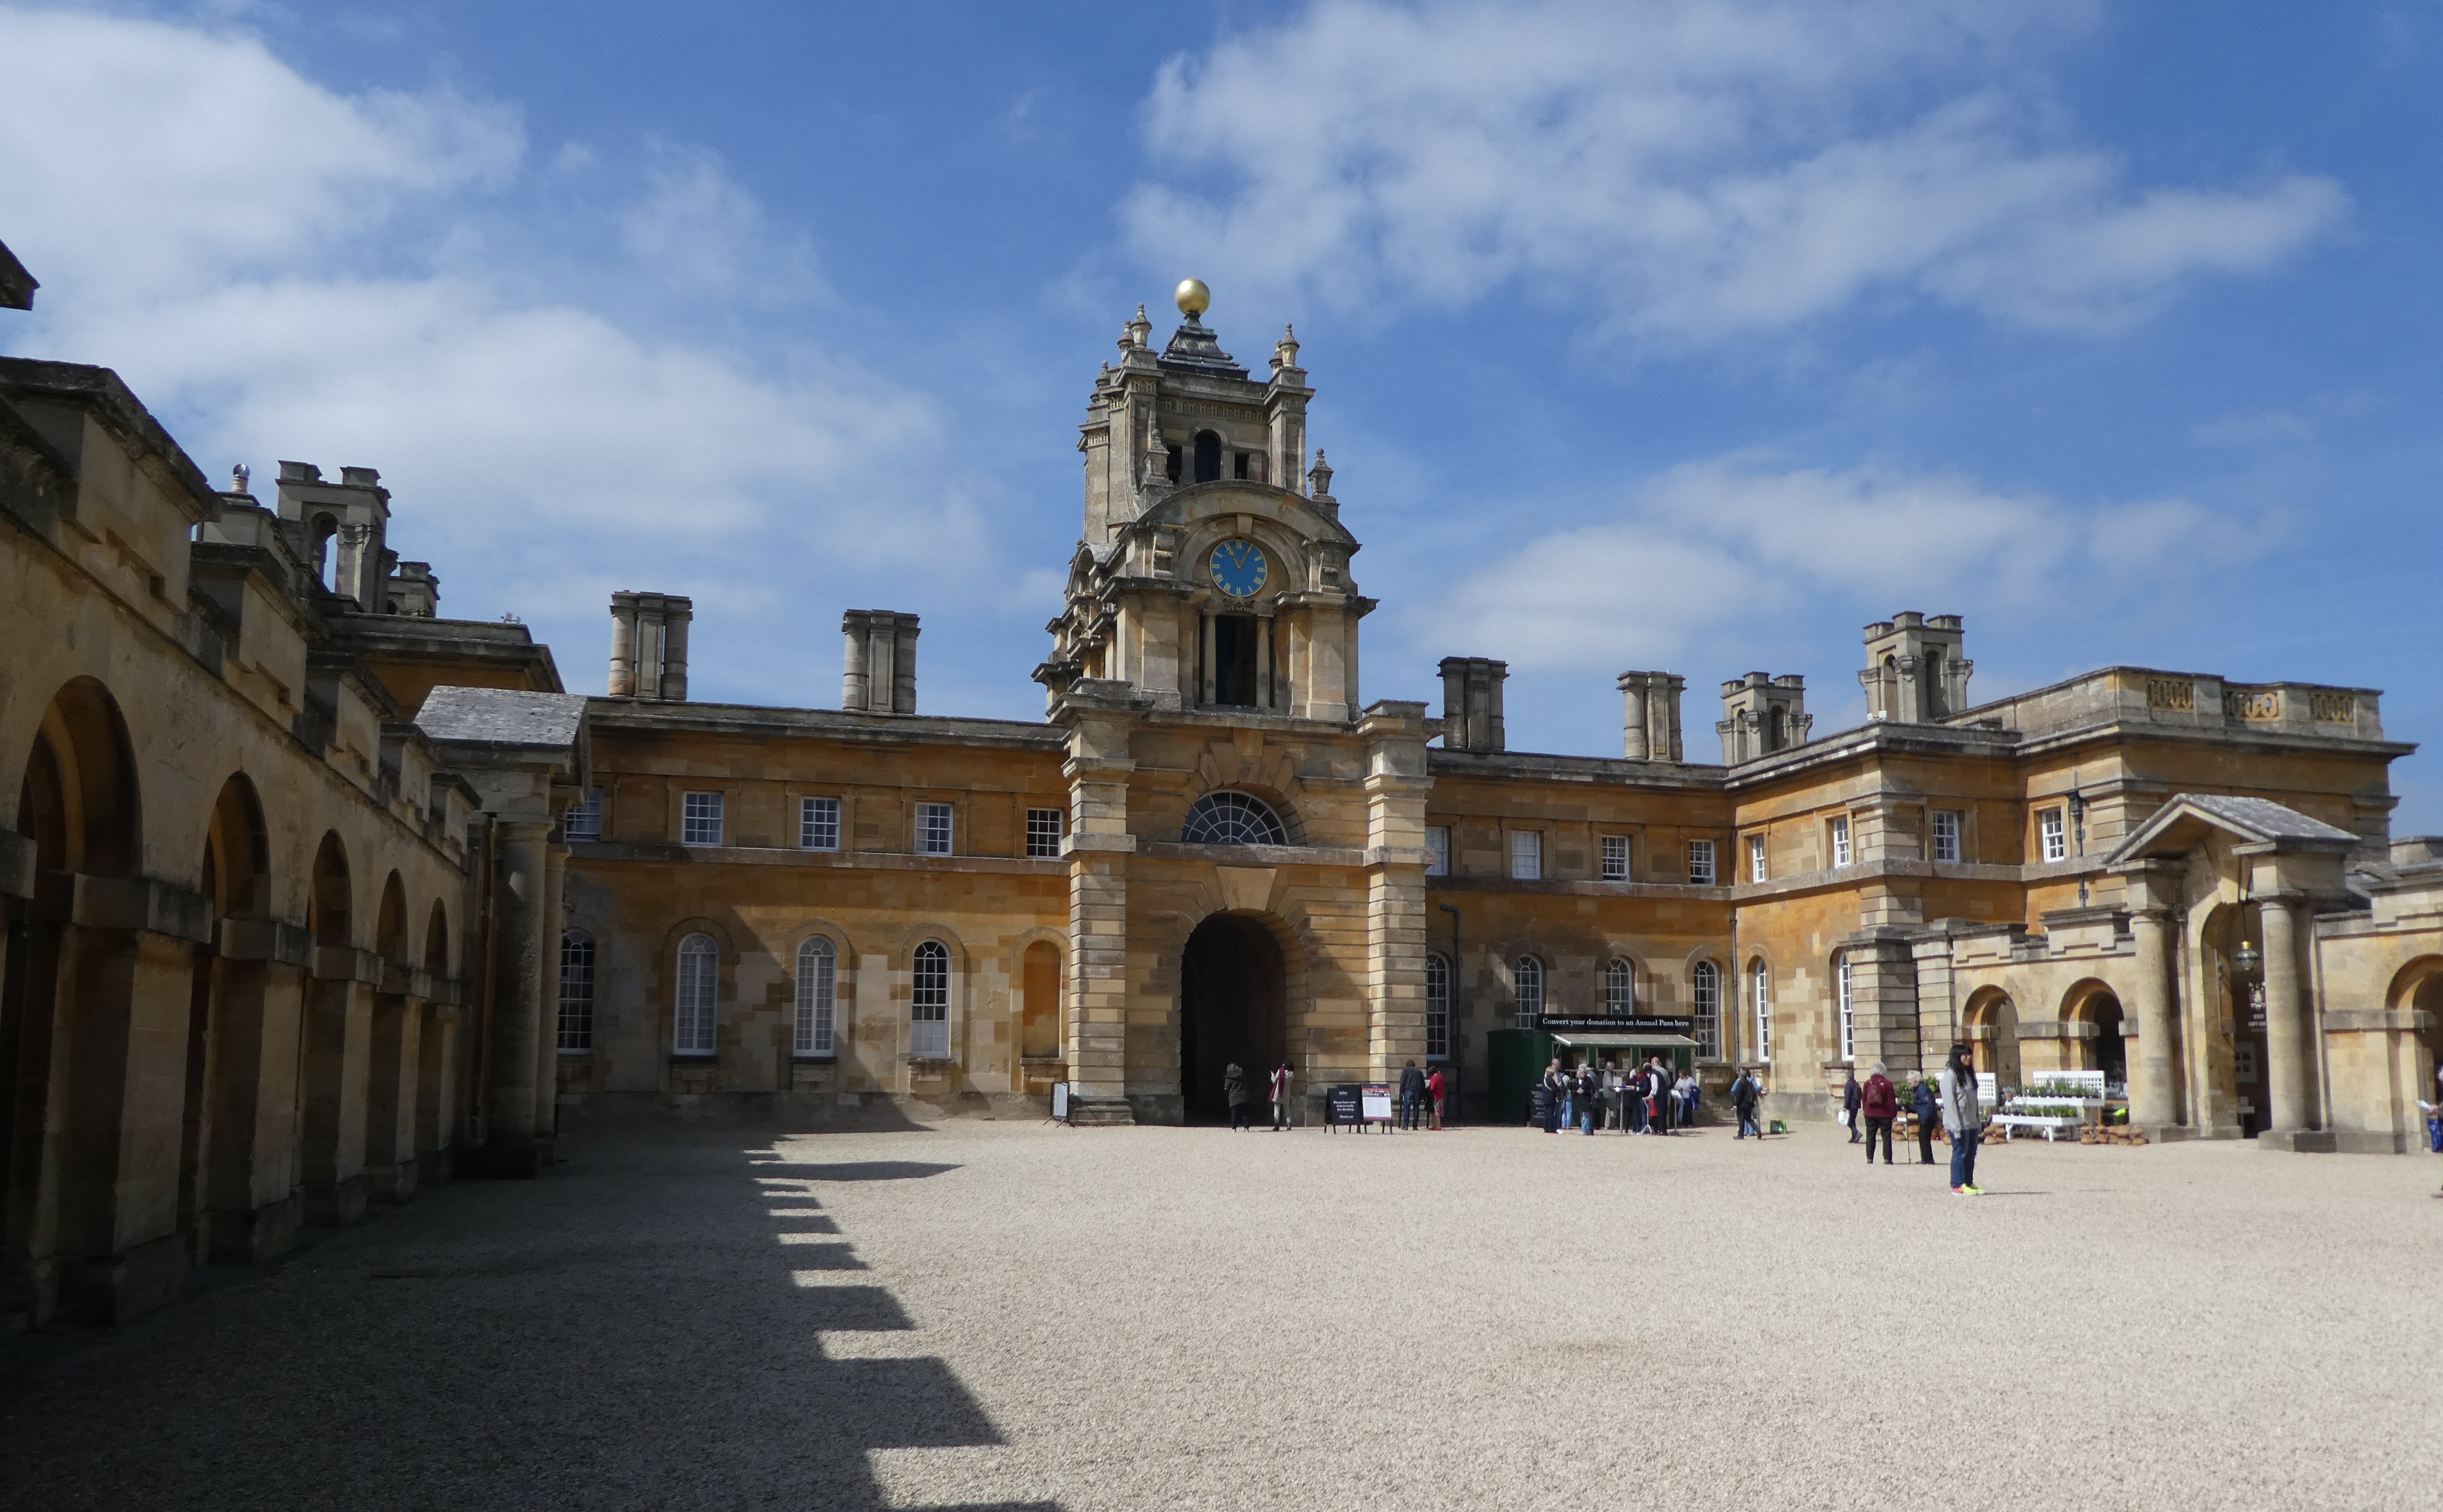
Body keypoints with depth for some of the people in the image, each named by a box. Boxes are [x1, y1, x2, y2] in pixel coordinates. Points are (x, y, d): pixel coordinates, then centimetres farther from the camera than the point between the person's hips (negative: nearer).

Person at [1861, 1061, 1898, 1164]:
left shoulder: (1868, 1083, 1)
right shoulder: (1887, 1083, -8)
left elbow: (1863, 1098, 7)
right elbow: (1892, 1100, -7)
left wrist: (1865, 1110, 19)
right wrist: (1895, 1113, 0)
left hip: (1870, 1114, 3)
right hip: (1885, 1114, -3)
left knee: (1870, 1136, 7)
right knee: (1886, 1136, 3)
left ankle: (1869, 1159, 4)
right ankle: (1887, 1159, 0)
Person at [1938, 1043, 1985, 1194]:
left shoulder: (1969, 1074, 15)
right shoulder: (1950, 1075, -12)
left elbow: (1974, 1100, 18)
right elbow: (1949, 1102, -16)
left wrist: (1979, 1120, 14)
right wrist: (1956, 1125, -19)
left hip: (1972, 1123, 8)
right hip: (1959, 1123, -8)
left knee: (1971, 1154, 10)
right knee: (1960, 1153, -5)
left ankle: (1969, 1183, 18)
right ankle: (1958, 1186, 0)